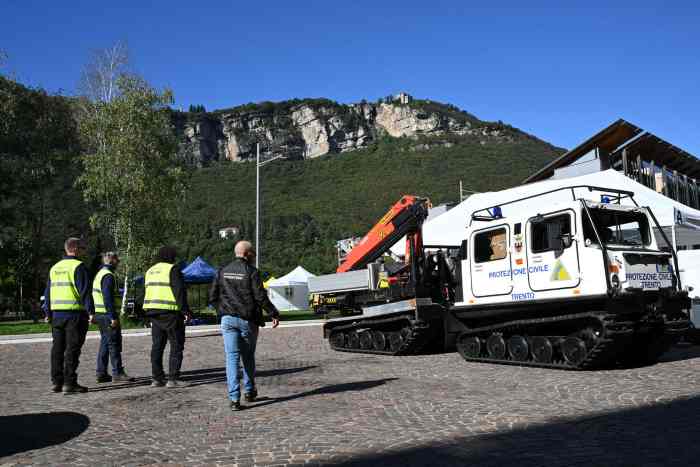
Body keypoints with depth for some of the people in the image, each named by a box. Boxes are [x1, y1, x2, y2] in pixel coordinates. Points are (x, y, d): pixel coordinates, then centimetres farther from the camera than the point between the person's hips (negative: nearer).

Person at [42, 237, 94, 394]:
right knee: (72, 349, -4)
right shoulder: (78, 266, -9)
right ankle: (69, 383, -4)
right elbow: (85, 291, -16)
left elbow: (48, 292, 18)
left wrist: (48, 313, 22)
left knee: (58, 348, 12)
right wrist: (91, 311, -15)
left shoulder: (55, 268, 16)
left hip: (57, 313, 7)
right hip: (75, 313, -7)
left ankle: (56, 382, 17)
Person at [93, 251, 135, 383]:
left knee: (105, 343, 14)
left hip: (100, 314, 10)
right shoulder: (108, 275, -14)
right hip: (108, 314, -10)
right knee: (114, 344, -7)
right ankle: (117, 373, -5)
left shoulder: (99, 274, 19)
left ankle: (101, 373, 17)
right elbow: (108, 298, -22)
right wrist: (113, 317, -22)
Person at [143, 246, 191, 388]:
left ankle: (157, 378, 13)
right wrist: (185, 310, -12)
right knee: (176, 345, -1)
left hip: (153, 312, 8)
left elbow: (148, 293, 20)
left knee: (157, 345, 12)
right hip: (170, 312, -8)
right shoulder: (172, 269, -8)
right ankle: (173, 379, -3)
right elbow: (180, 291, -15)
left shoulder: (150, 271, 18)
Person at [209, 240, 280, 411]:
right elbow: (261, 297, -12)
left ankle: (234, 398, -6)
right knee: (248, 356, 15)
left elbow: (212, 297, 8)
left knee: (232, 356, 1)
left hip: (227, 319, 3)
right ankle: (249, 391, 25)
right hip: (247, 320, -3)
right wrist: (274, 314, -5)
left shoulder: (223, 272, 7)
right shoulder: (251, 272, -7)